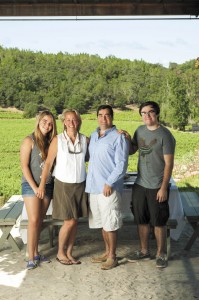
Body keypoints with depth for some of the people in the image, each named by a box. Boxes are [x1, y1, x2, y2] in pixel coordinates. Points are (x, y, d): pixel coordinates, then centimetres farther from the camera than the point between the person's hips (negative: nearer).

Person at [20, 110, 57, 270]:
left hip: (48, 185, 5)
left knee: (40, 220, 10)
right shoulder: (29, 141, -7)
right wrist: (34, 187, -12)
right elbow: (24, 165, -10)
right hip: (31, 185, -5)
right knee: (33, 220, -7)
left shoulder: (51, 141, 7)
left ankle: (36, 253, 20)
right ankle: (31, 257, 1)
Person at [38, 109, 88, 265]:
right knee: (69, 221, -3)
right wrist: (42, 185, -6)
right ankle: (60, 253, 18)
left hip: (80, 185, 3)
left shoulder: (85, 140, 1)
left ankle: (69, 253, 24)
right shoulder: (57, 140, -7)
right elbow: (48, 163, -5)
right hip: (63, 185, -3)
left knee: (75, 221, 8)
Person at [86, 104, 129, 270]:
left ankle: (112, 257, 13)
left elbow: (121, 164, -12)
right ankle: (107, 252, 29)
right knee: (102, 223, 15)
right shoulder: (93, 136, 14)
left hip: (109, 188, -7)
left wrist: (109, 183, -17)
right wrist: (90, 182, 14)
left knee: (110, 225, 0)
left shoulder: (119, 137, -8)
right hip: (94, 187, 7)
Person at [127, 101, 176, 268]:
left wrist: (164, 187, -15)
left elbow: (169, 163, -12)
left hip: (157, 187, -5)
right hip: (140, 185, 6)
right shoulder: (140, 131, 5)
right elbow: (131, 150, 16)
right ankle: (144, 251, 30)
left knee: (159, 222, 5)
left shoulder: (165, 135, -12)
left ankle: (160, 254, 21)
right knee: (142, 220, 14)